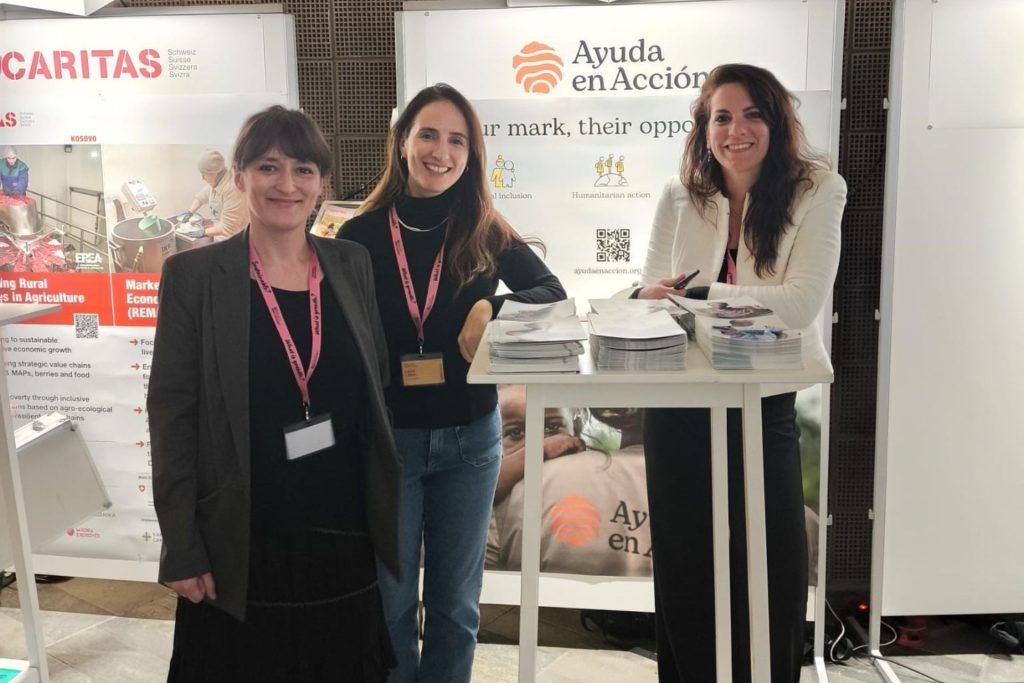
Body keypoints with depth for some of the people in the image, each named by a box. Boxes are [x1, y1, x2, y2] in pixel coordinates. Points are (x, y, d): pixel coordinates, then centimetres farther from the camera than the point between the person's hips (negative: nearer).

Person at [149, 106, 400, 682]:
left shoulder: (352, 264, 3)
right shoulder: (195, 275, -8)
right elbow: (172, 415, -7)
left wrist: (382, 513, 8)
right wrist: (182, 549, -9)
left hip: (344, 532, 3)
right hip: (242, 541, -3)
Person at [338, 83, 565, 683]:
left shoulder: (487, 234, -1)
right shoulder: (362, 235, -5)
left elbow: (554, 292, -7)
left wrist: (494, 306, -26)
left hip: (468, 437, 1)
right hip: (385, 435, -1)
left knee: (457, 603, 14)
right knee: (390, 602, 12)